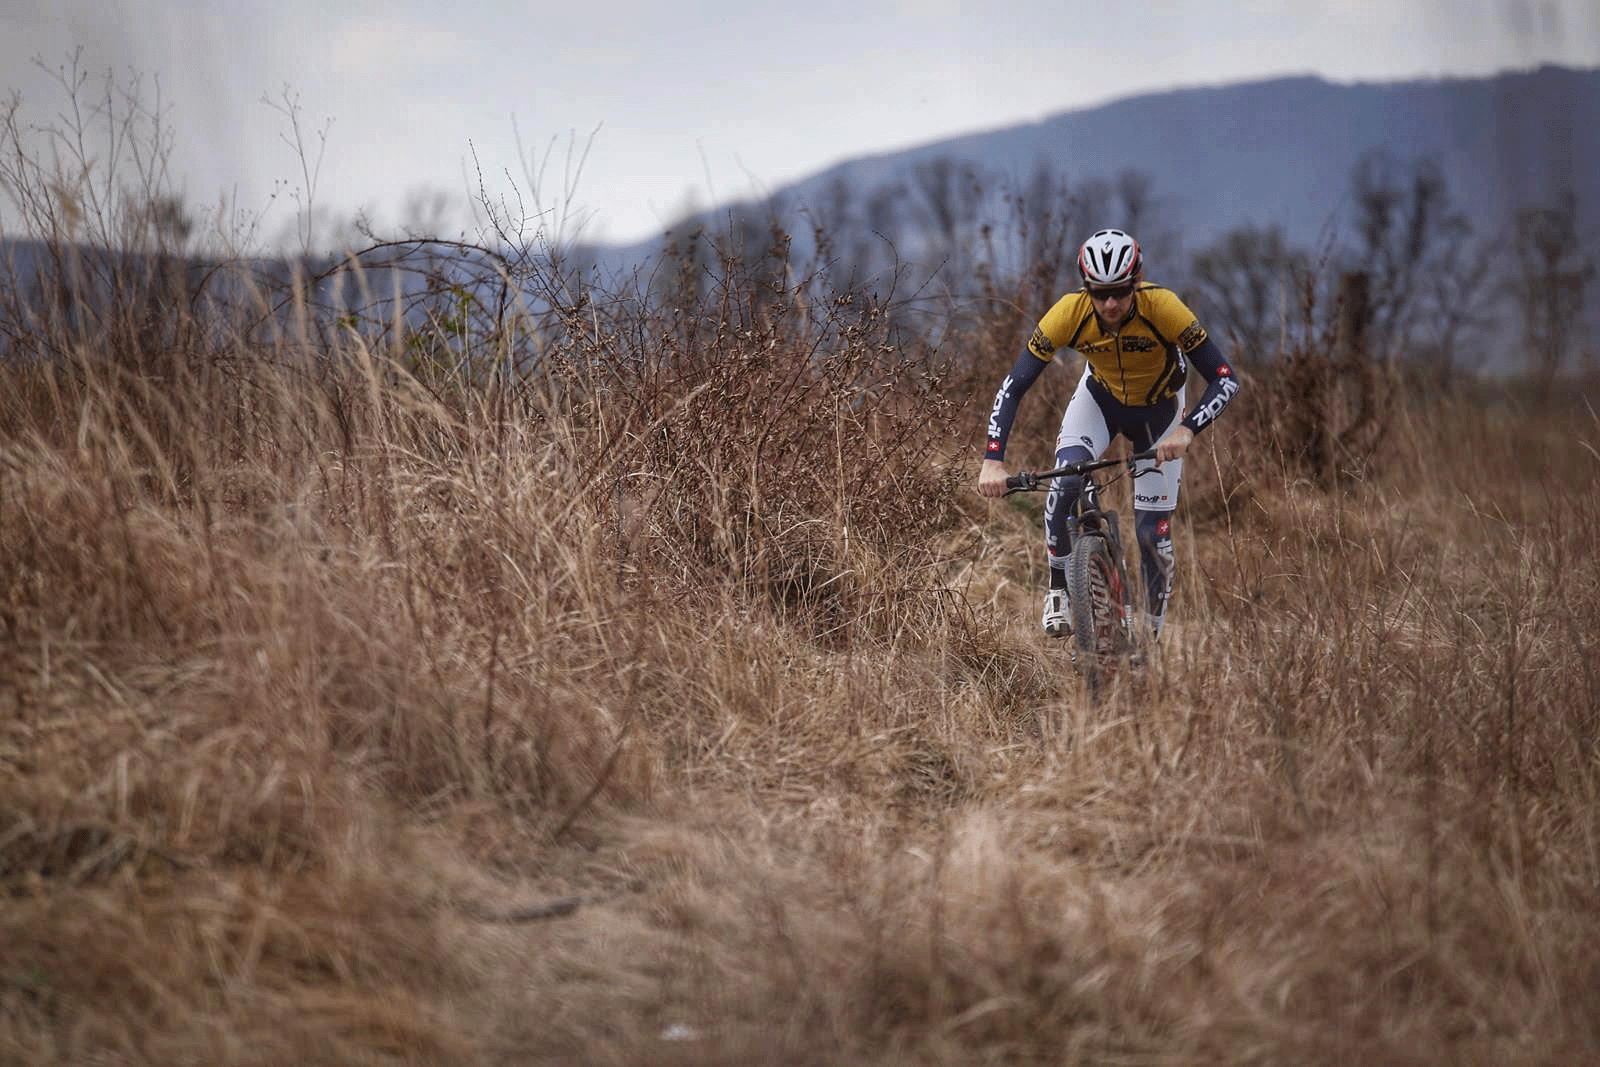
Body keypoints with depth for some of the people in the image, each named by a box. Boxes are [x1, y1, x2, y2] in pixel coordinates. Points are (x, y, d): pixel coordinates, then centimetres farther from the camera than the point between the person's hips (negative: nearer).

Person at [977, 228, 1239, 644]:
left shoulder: (1162, 308, -35)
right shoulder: (1070, 312, -31)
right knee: (1063, 483, -29)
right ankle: (1059, 591, -7)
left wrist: (1187, 430, -50)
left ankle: (1152, 636, 15)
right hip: (1099, 399, 1)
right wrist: (993, 460, -42)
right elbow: (1013, 386, -30)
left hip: (1159, 409, -1)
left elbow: (1225, 380, -33)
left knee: (1153, 533, -6)